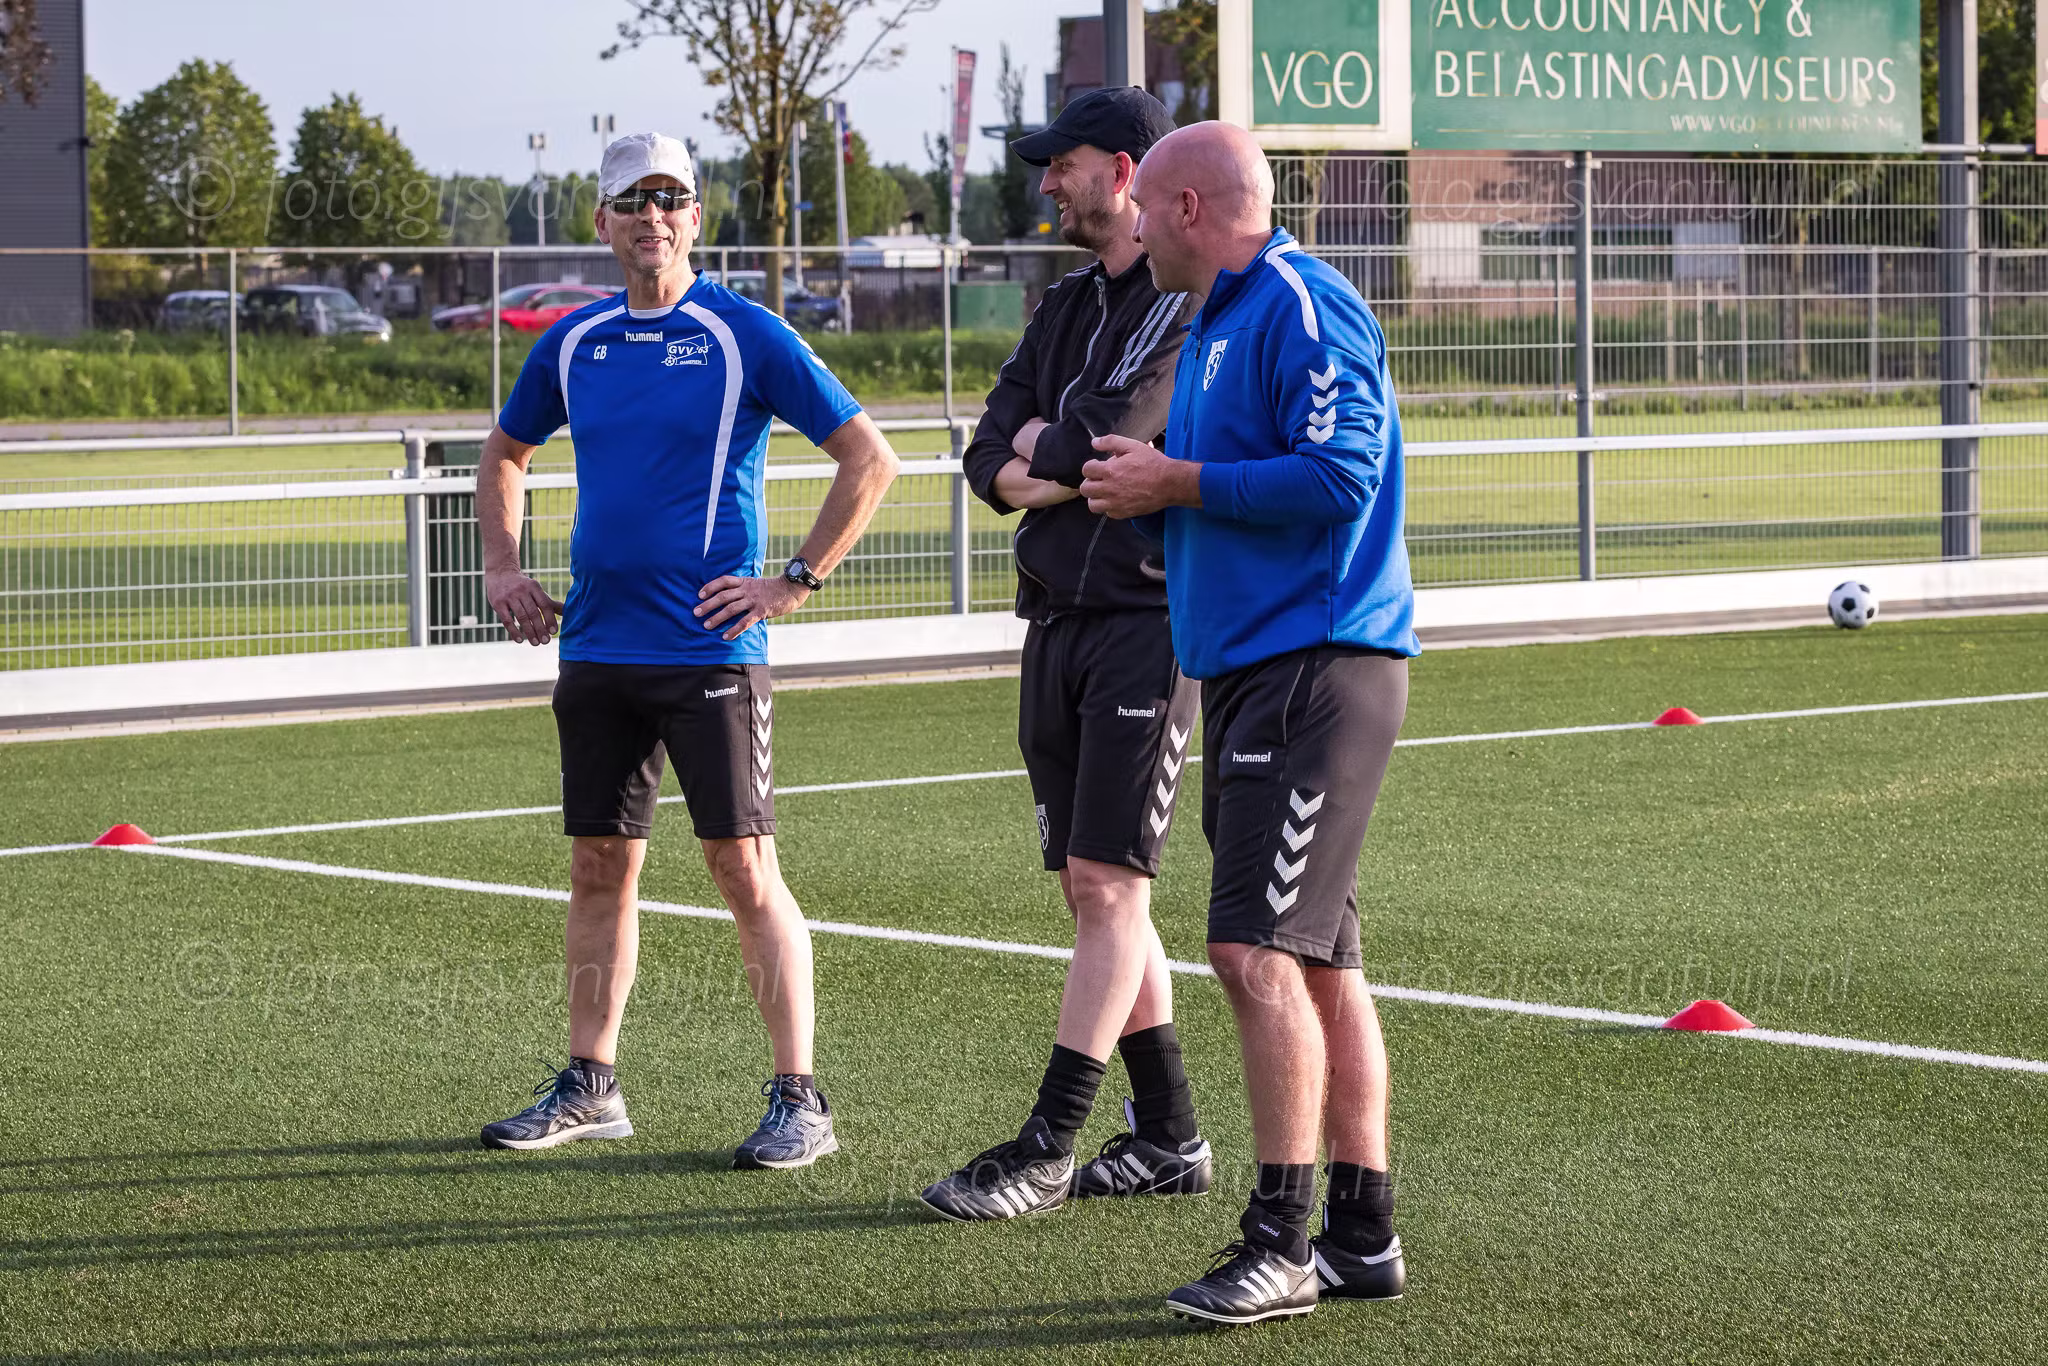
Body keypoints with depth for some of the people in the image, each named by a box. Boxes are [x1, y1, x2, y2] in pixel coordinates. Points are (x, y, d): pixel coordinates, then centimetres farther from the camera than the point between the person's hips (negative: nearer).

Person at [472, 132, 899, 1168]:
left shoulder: (747, 336, -5)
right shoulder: (573, 343, 10)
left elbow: (869, 458, -5)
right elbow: (505, 452, 28)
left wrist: (795, 581, -8)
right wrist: (501, 566, 16)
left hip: (710, 649, -5)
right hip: (595, 647, 5)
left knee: (745, 869, -6)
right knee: (599, 867, 10)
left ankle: (798, 1100, -2)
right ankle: (589, 1087, 19)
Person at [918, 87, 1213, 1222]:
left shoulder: (1195, 300, -9)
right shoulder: (1069, 306, 18)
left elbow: (1109, 438, -20)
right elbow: (991, 458, 10)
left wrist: (1044, 450, 0)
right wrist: (1055, 471, -10)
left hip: (1147, 624, -9)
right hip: (1058, 621, 9)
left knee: (1110, 886, -9)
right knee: (1090, 892, 9)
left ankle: (1046, 1151, -9)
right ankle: (1167, 1138, 17)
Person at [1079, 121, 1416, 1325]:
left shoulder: (1302, 309, -11)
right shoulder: (1218, 323, 21)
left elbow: (1338, 478, -22)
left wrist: (1175, 484, -13)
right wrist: (1145, 486, 6)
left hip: (1316, 672, -10)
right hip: (1254, 672, 10)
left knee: (1259, 952, -15)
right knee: (1317, 961, 11)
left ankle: (1282, 1238, -12)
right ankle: (1363, 1235, 15)